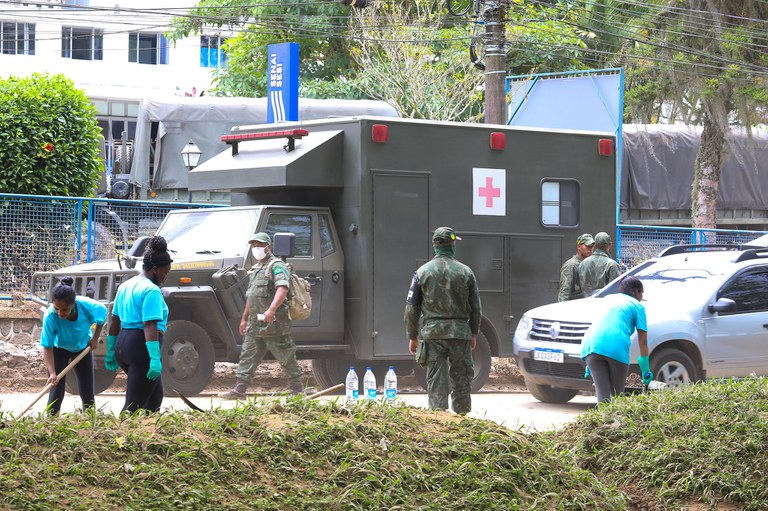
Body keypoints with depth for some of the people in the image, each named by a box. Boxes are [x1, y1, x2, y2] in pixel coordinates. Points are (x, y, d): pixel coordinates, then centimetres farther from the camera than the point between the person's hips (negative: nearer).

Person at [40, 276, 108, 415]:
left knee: (87, 391, 5)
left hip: (83, 347, 2)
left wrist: (95, 339, -4)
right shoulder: (50, 316, -37)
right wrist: (52, 372, -39)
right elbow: (47, 347, -32)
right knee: (57, 389, -12)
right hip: (59, 349, -2)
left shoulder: (87, 306, -32)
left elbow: (103, 313, -7)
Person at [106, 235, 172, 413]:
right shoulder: (151, 291, -13)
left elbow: (115, 322, 20)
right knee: (134, 405, -9)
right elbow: (150, 326, -22)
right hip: (142, 350, -10)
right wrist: (155, 359, -27)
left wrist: (111, 352, 25)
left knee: (155, 396, 21)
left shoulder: (125, 286, 16)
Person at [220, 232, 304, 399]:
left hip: (273, 323, -9)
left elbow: (282, 288, -26)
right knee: (248, 355, 7)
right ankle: (239, 390, 8)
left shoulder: (277, 266, -9)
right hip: (255, 323, 9)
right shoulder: (256, 268, 21)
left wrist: (271, 309, -38)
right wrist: (244, 318, 28)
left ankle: (298, 389, 4)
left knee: (286, 357, -3)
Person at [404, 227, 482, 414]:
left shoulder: (422, 272, 1)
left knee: (436, 380, 1)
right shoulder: (465, 272, 2)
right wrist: (474, 333, 17)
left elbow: (412, 308, 3)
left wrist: (412, 336, 10)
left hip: (433, 333, 0)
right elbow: (475, 307, 6)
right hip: (460, 333, 0)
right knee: (461, 380, 8)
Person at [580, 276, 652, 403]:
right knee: (617, 394, 8)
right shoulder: (637, 306, 17)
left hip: (591, 345, 3)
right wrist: (645, 369, 18)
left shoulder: (607, 299, 31)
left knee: (602, 394, 0)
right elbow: (643, 340, 12)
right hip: (617, 349, -3)